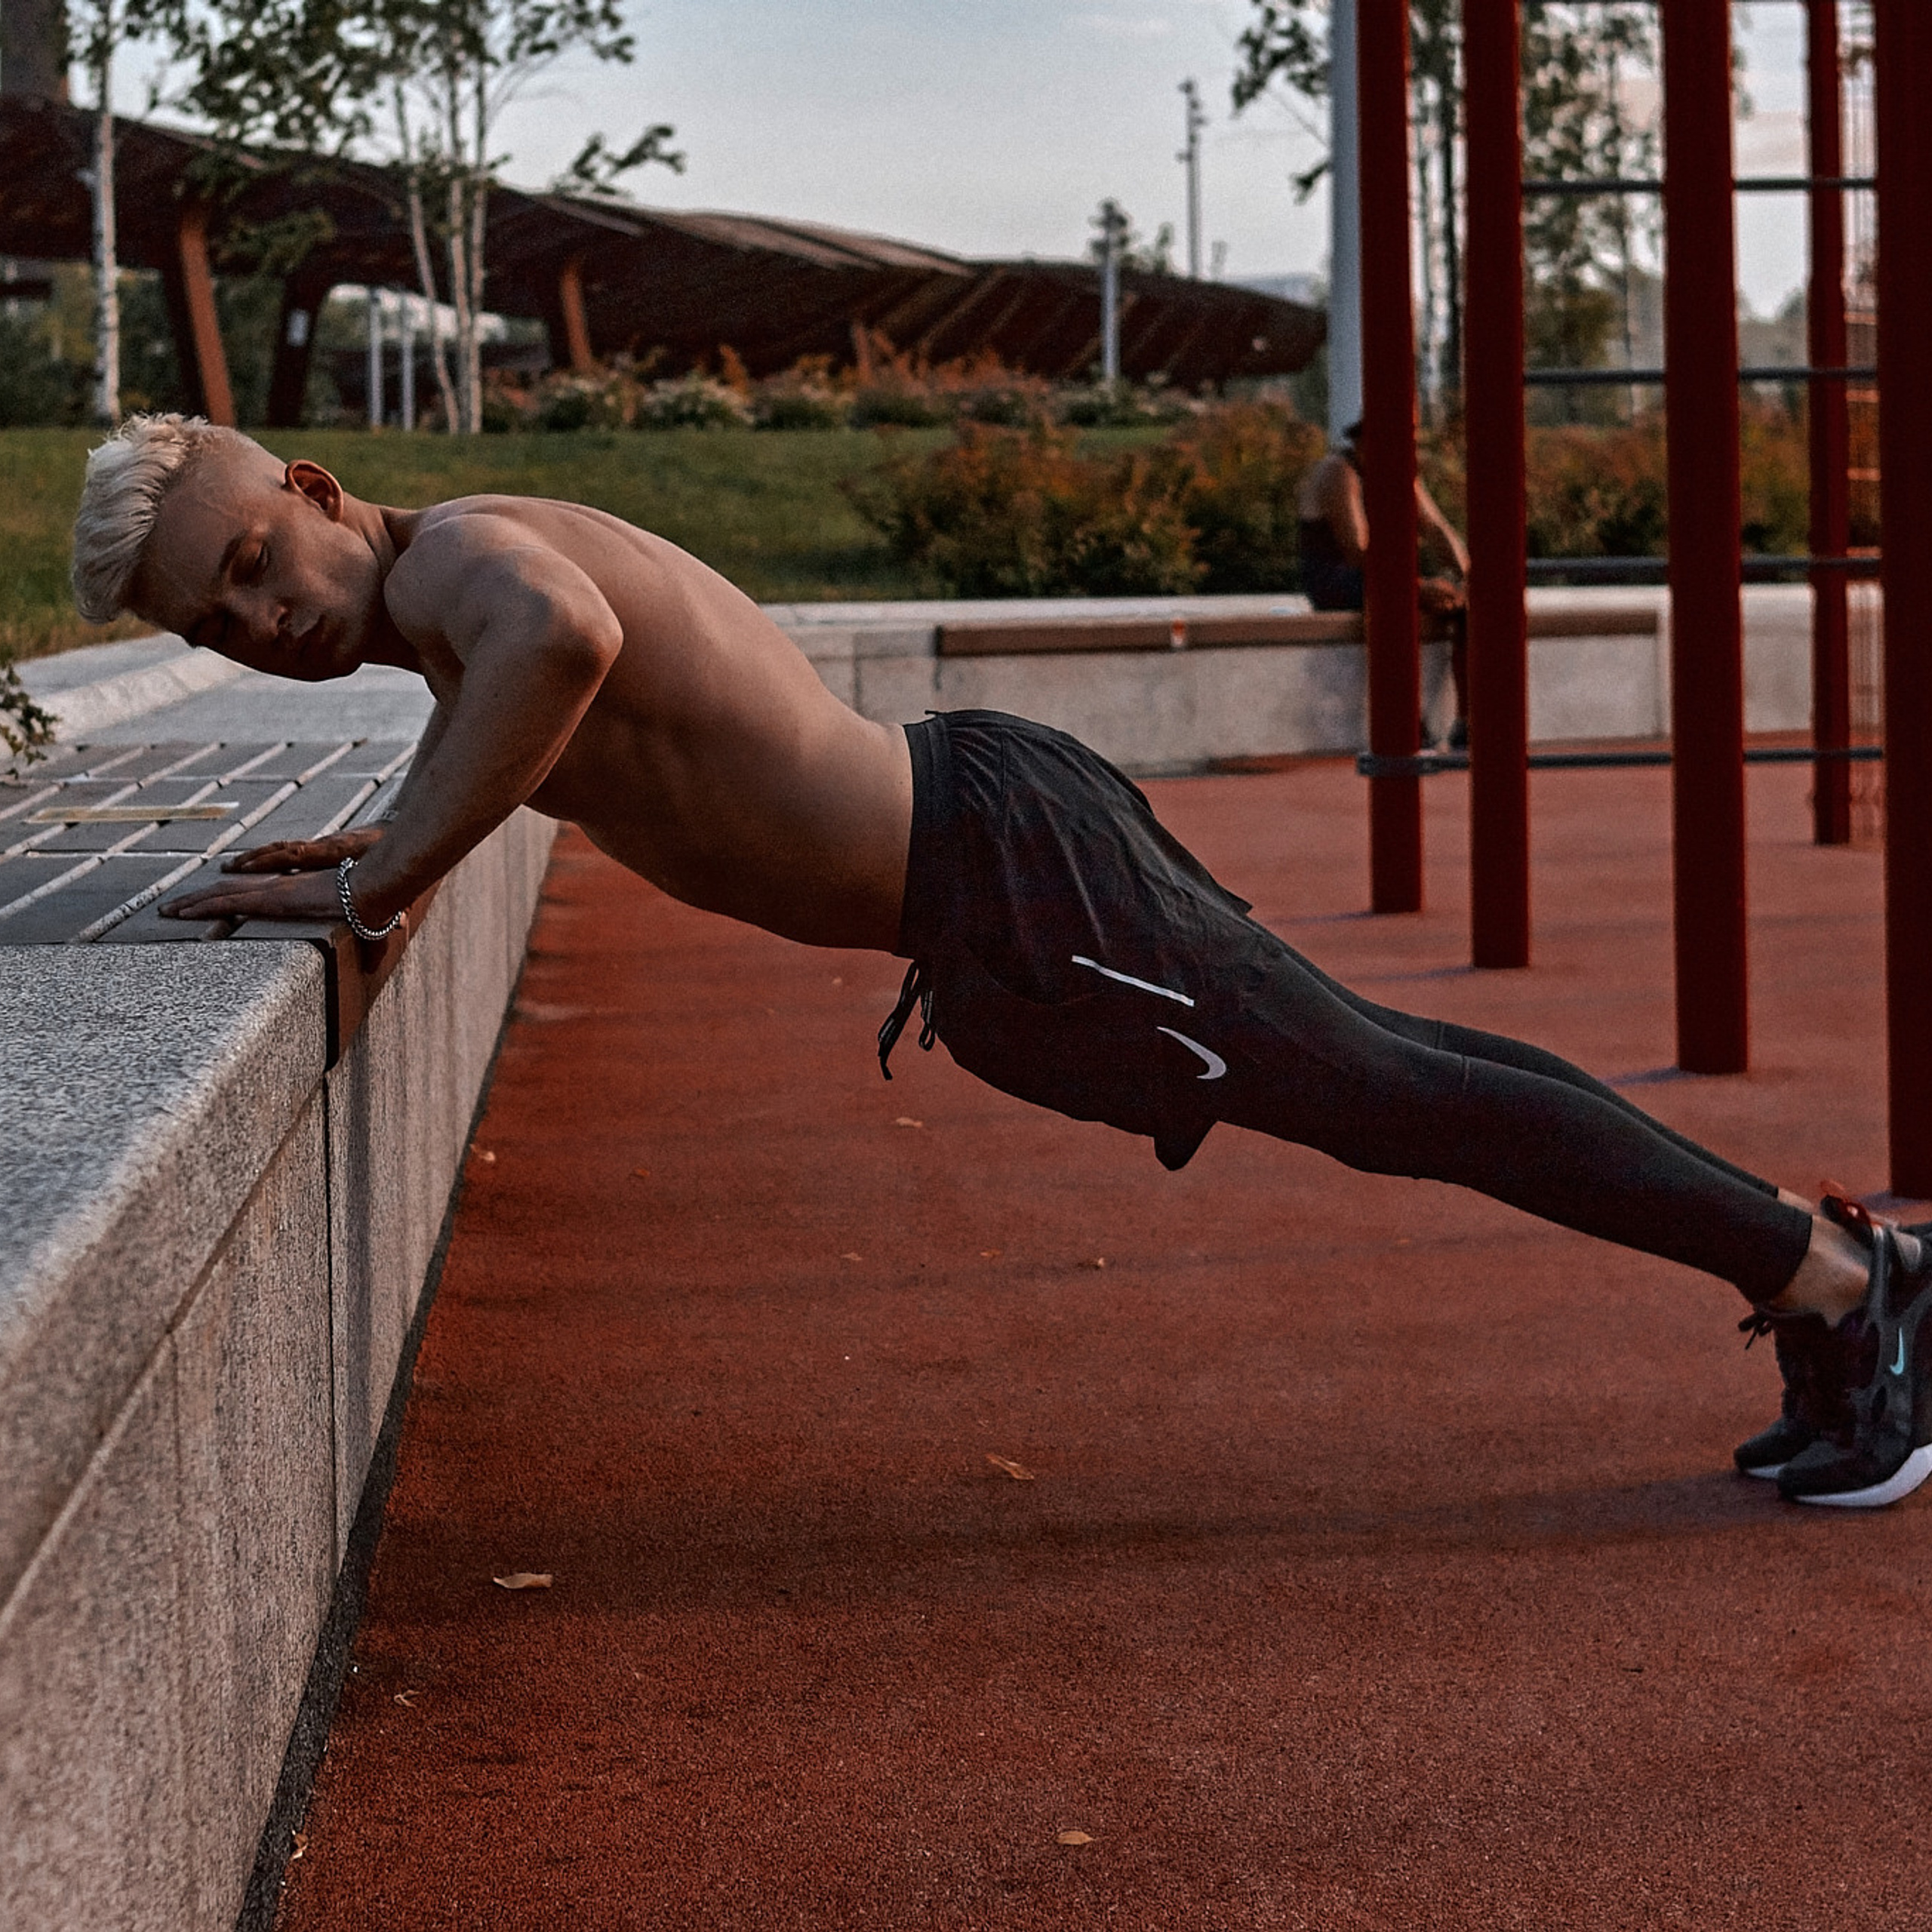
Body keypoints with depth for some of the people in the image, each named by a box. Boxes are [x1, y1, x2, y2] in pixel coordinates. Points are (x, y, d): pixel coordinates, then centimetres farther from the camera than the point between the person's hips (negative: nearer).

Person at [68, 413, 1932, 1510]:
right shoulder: (489, 576, 13)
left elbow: (568, 637, -44)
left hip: (1009, 883, -10)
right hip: (973, 809, 10)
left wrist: (379, 881, -33)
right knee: (1385, 1070, 17)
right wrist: (394, 837, 21)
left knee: (1391, 1093, 0)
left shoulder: (451, 551, -17)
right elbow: (590, 729, 36)